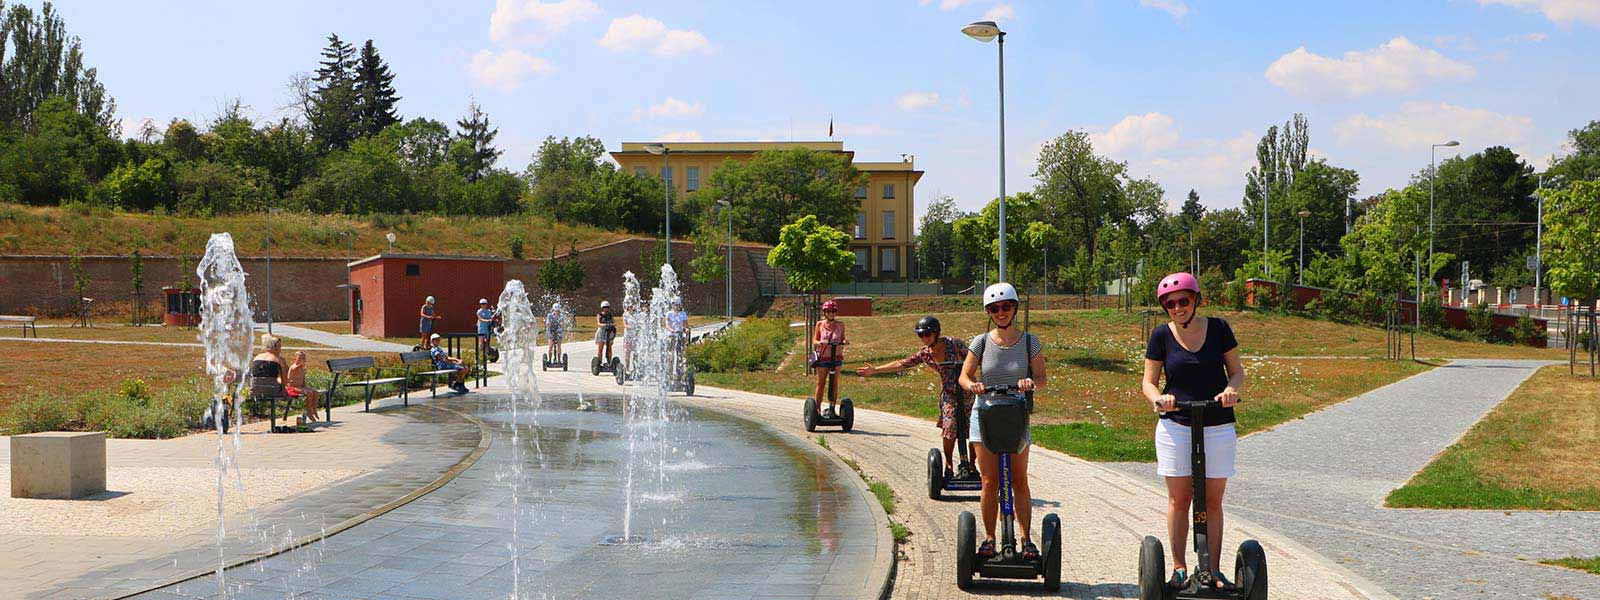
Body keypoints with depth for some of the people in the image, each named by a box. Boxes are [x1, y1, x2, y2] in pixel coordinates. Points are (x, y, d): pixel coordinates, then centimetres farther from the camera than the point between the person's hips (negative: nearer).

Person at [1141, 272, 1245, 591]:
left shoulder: (1218, 328, 0)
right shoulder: (1162, 336, -1)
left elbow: (1237, 370, 6)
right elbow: (1149, 381, 3)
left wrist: (1231, 389, -16)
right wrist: (1159, 398, -19)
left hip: (1217, 427, 0)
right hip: (1175, 426, 0)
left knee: (1212, 502, 5)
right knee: (1179, 500, 4)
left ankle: (1213, 569, 13)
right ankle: (1179, 568, 12)